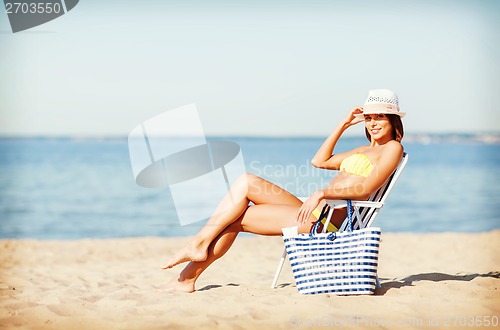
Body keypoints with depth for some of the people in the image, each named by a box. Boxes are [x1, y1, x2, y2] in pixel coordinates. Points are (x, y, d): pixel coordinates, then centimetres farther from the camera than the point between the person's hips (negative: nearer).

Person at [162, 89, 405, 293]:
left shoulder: (393, 148, 0)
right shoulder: (365, 150, 28)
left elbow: (366, 189, -15)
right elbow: (319, 161, 26)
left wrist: (322, 193, -25)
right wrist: (343, 125, 24)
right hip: (313, 211, 9)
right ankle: (187, 277, -4)